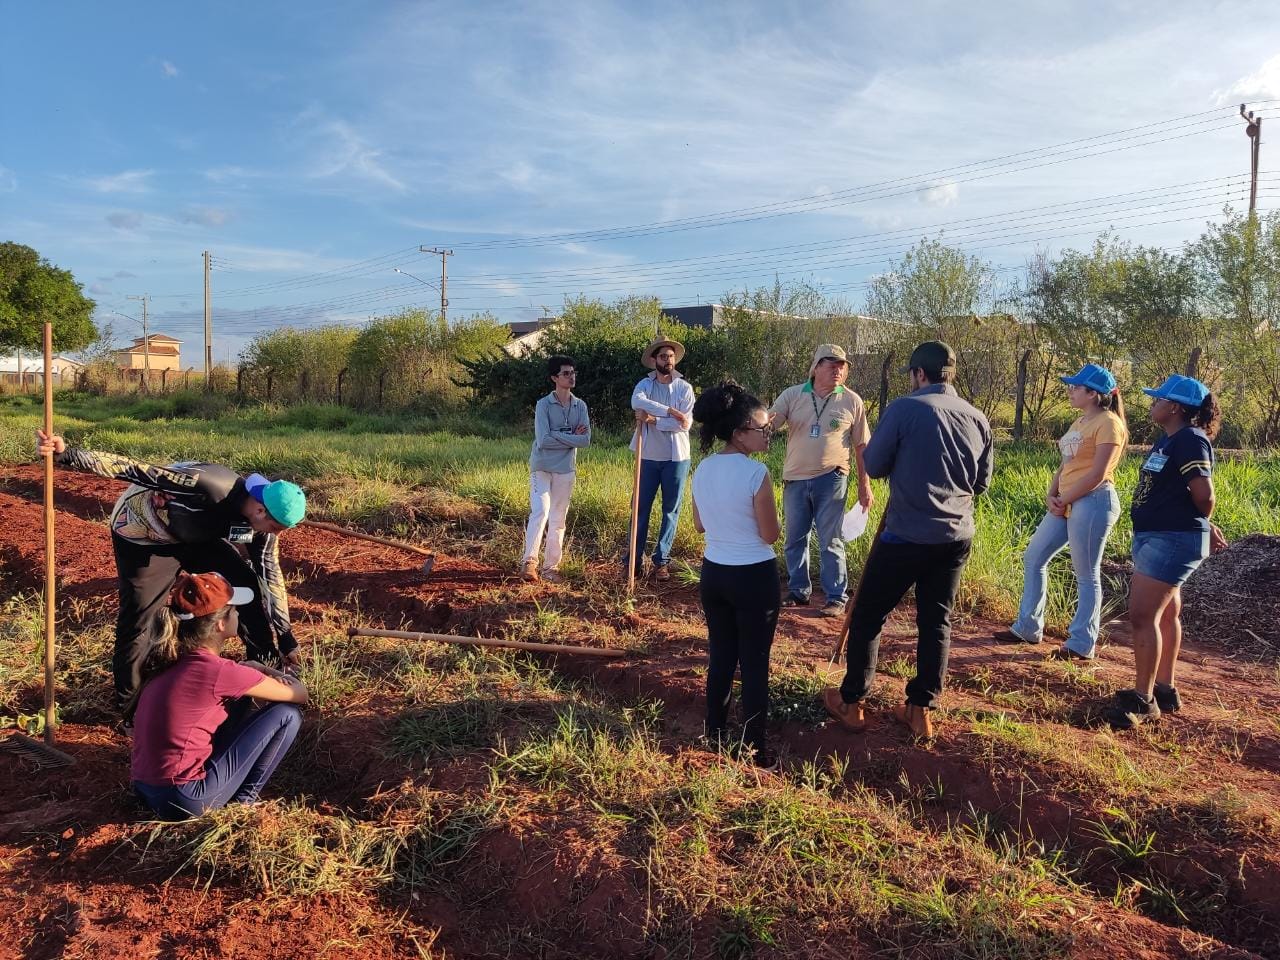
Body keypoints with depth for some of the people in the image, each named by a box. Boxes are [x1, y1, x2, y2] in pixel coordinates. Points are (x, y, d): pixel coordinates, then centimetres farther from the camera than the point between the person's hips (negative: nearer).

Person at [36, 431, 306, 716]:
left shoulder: (261, 521, -17)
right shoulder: (210, 486, -41)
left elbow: (271, 576, -5)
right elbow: (136, 470, -39)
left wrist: (286, 639, -1)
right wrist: (67, 455, -48)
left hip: (197, 536, 6)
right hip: (142, 536, -6)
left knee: (248, 586, -3)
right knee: (139, 624, -8)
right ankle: (129, 709, 14)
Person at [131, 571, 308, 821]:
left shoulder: (174, 662, 4)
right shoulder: (220, 672, -18)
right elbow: (300, 695, -4)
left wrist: (252, 670, 8)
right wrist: (287, 679, 17)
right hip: (187, 799, -8)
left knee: (240, 696, 17)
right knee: (287, 715, -2)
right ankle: (243, 799, 9)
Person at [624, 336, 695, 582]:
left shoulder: (684, 388, -1)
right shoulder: (645, 385, 1)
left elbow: (684, 424, -12)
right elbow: (637, 401, -24)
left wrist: (653, 420, -19)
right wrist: (669, 411, -30)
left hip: (676, 458, 0)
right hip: (649, 457, 0)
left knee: (671, 510, 5)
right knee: (641, 508, 5)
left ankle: (661, 560, 14)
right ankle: (634, 559, 15)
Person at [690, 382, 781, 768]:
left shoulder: (702, 470, 0)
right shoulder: (756, 473, -20)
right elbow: (770, 535, -14)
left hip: (713, 573, 6)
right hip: (755, 577, -6)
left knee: (720, 655, 20)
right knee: (754, 663, 7)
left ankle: (715, 733, 31)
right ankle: (754, 748, 17)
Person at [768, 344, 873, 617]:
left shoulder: (851, 401, -1)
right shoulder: (792, 395, 1)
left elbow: (861, 446, 4)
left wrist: (864, 485, 3)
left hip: (831, 479, -2)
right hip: (795, 478, 2)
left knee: (831, 541, 2)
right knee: (795, 539, 11)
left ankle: (836, 598, 11)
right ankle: (798, 592, 26)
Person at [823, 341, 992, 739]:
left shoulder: (905, 408, -11)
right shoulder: (978, 419, 5)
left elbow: (873, 465, -5)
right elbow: (982, 481, 13)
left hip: (907, 535, -5)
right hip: (957, 537, 5)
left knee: (867, 617, 8)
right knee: (936, 621, 15)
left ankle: (851, 702, 17)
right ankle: (920, 709, 21)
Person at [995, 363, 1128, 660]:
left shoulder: (1108, 423, -10)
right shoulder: (1081, 422, 18)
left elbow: (1097, 474, -17)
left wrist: (1062, 499, -12)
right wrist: (1051, 496, 1)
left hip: (1093, 503, -10)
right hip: (1067, 503, 10)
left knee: (1087, 575, -1)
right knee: (1033, 559, 12)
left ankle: (1082, 644, 9)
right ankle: (1028, 628, 22)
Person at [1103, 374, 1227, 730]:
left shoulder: (1190, 440, -17)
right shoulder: (1168, 441, 13)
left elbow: (1204, 495, -22)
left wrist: (1199, 525, -2)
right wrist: (1205, 528, 14)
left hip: (1172, 540, -10)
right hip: (1157, 537, 10)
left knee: (1142, 615, -11)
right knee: (1166, 614, 16)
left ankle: (1143, 700, -3)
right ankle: (1165, 691, 27)